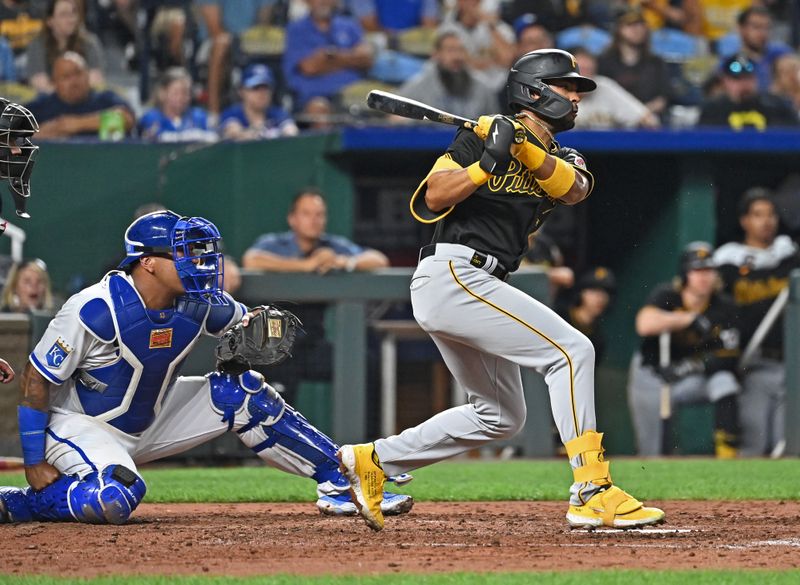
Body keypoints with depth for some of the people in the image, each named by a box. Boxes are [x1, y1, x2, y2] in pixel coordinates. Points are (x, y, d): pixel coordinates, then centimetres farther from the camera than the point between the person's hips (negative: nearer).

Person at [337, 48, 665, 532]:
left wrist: (527, 148, -21)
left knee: (501, 415, 17)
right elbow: (434, 197, -10)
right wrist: (489, 162, -21)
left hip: (477, 287, 9)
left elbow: (573, 189, -7)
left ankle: (372, 460, 21)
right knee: (571, 350, -18)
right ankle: (593, 493, -23)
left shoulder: (563, 161, 18)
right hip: (453, 273, -9)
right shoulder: (483, 135, 0)